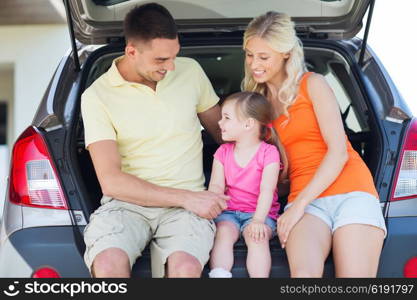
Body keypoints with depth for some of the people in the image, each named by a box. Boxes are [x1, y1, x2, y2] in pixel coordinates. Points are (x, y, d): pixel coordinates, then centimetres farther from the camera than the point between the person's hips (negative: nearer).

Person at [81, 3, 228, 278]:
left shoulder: (190, 71, 7)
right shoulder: (97, 97, -4)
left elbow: (222, 130, 22)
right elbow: (111, 181, -10)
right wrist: (186, 198, -15)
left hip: (186, 201, 2)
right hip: (127, 201, -1)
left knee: (185, 266, -33)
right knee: (108, 264, -35)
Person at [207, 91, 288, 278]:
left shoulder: (268, 152, -5)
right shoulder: (223, 152, 9)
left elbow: (267, 189, -15)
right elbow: (216, 186, -1)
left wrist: (258, 220, -28)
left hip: (259, 212, -3)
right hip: (229, 211, 3)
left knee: (257, 237, -31)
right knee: (222, 232, -27)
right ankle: (219, 275, -37)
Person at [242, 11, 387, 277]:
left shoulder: (312, 84, 5)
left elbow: (339, 151, -4)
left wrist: (298, 204, -11)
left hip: (350, 190, -2)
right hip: (305, 200, 2)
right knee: (303, 273, -30)